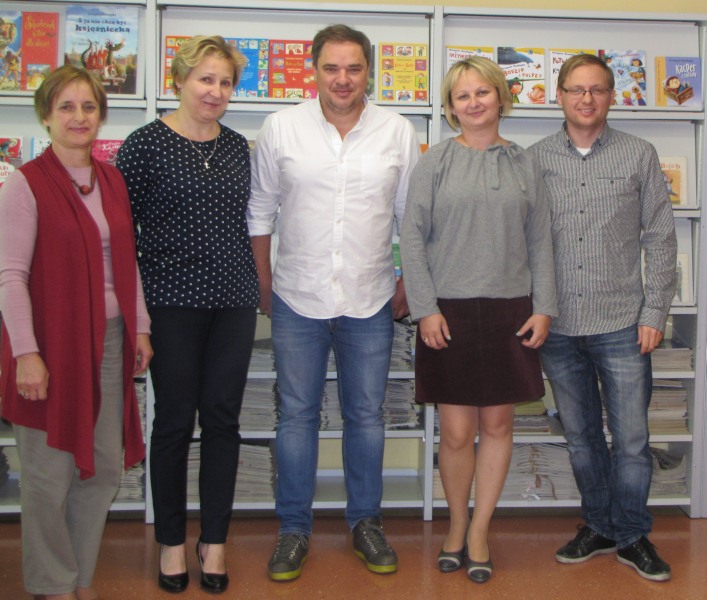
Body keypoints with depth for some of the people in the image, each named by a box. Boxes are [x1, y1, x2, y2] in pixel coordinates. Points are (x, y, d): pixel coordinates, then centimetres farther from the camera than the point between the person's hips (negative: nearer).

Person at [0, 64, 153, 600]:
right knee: (51, 473, 5)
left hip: (109, 340, 6)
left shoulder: (112, 179, 10)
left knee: (104, 469, 12)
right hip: (53, 344, -6)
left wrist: (139, 326, 13)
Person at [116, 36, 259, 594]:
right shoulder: (146, 143, -4)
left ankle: (215, 541, 21)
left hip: (234, 301, 4)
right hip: (173, 302, -4)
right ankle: (172, 541, 22)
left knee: (223, 419, 7)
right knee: (175, 421, 5)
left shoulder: (237, 146, 10)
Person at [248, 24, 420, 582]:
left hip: (371, 303, 1)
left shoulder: (398, 132, 0)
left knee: (367, 416, 11)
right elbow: (260, 210, 6)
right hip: (298, 302, 0)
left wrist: (409, 282, 5)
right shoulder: (281, 128, -1)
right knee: (297, 416, 8)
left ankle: (366, 521, 28)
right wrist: (264, 281, 5)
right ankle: (294, 529, 23)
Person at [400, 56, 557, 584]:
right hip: (449, 312, -2)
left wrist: (544, 307, 2)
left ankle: (479, 532, 22)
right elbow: (412, 239, -1)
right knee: (456, 431, 2)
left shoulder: (524, 164, 8)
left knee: (497, 425, 7)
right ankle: (457, 526, 25)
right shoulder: (435, 163, 2)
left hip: (509, 312, 2)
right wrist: (425, 308, -8)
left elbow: (541, 242, 9)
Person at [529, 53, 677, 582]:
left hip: (621, 325, -1)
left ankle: (632, 535, 23)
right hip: (557, 325, 2)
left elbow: (660, 240, 2)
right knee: (581, 436, 13)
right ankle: (599, 526, 30)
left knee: (631, 439, 4)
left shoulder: (639, 155, 2)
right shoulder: (535, 159, 5)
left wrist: (654, 313, -4)